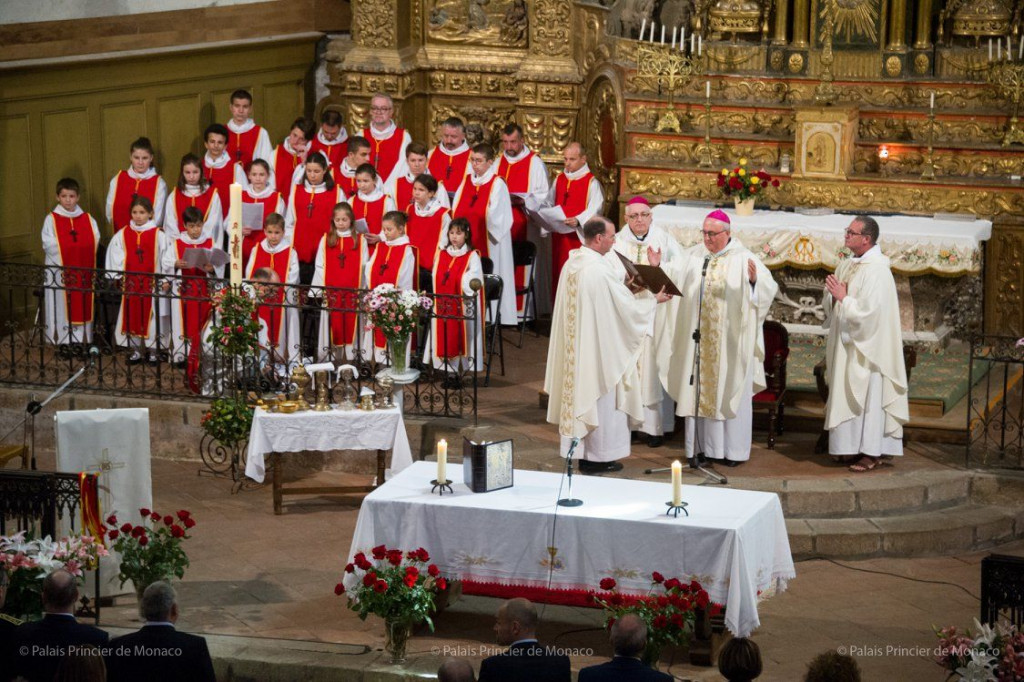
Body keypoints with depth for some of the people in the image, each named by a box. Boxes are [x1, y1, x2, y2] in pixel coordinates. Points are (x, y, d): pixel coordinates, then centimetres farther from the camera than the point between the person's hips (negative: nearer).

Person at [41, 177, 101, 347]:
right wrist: (80, 246, -11)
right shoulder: (51, 220, 0)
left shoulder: (88, 220, 8)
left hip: (83, 273, 3)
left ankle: (82, 341, 6)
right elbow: (50, 246, -11)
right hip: (59, 273, -3)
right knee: (61, 307, -2)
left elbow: (94, 243, -1)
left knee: (82, 306, 2)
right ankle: (63, 343, 2)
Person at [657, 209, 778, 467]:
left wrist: (754, 280, -32)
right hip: (699, 339, 4)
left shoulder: (743, 258, -4)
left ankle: (733, 449, 7)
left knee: (729, 392, 1)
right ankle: (701, 445, 14)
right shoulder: (694, 255, 9)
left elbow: (768, 288, -12)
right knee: (699, 390, 6)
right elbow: (674, 276, 4)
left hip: (729, 340, -4)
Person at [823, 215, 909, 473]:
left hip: (865, 345, -9)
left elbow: (868, 310, -24)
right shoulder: (846, 266, 11)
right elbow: (831, 306, 16)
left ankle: (872, 452, 2)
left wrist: (843, 297, -16)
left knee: (867, 395, -4)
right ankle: (852, 446, 18)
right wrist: (832, 294, -5)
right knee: (847, 394, 11)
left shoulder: (877, 270, -17)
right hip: (845, 345, 9)